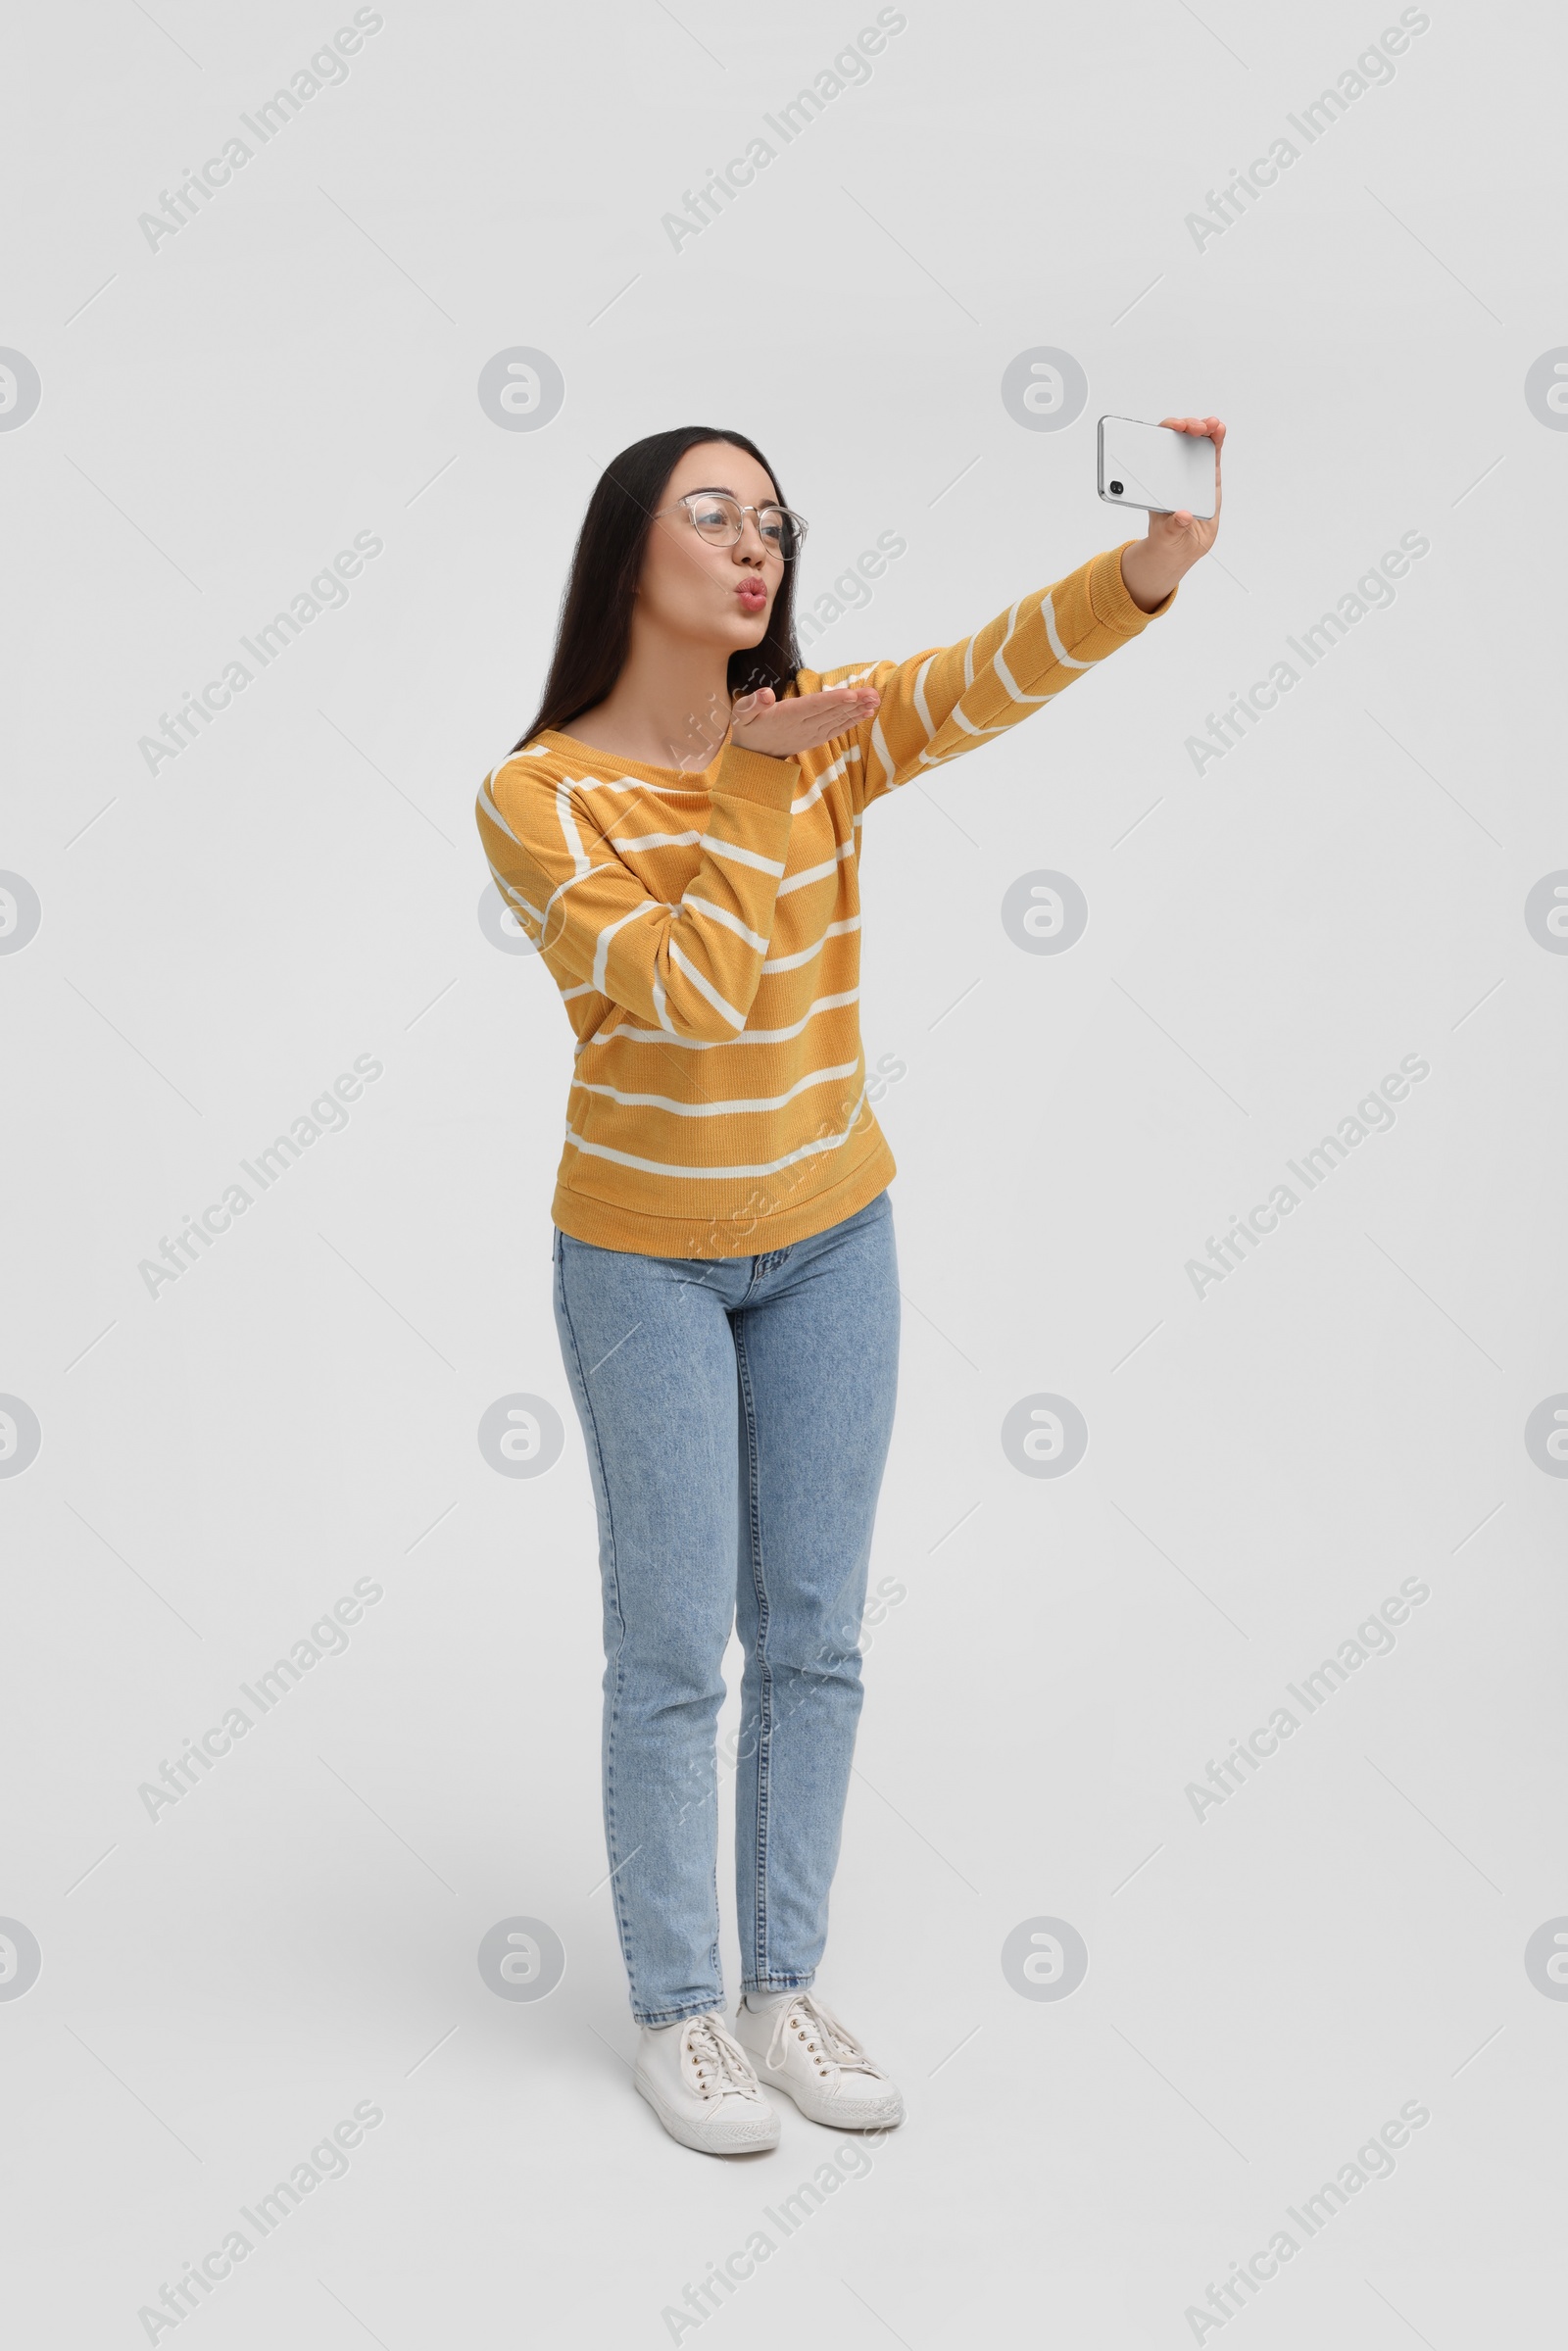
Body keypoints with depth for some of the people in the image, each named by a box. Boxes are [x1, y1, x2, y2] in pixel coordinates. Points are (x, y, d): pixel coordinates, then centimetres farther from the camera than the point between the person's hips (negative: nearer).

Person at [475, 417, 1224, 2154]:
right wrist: (760, 778, -20)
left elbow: (1000, 669, -22)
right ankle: (675, 2011, 20)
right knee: (674, 1649, 3)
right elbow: (694, 995, -25)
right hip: (644, 1253, -4)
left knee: (813, 1635, 10)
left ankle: (786, 1985, 25)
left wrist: (1161, 555, -38)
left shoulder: (824, 732, -4)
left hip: (830, 1238, 4)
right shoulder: (537, 796, -14)